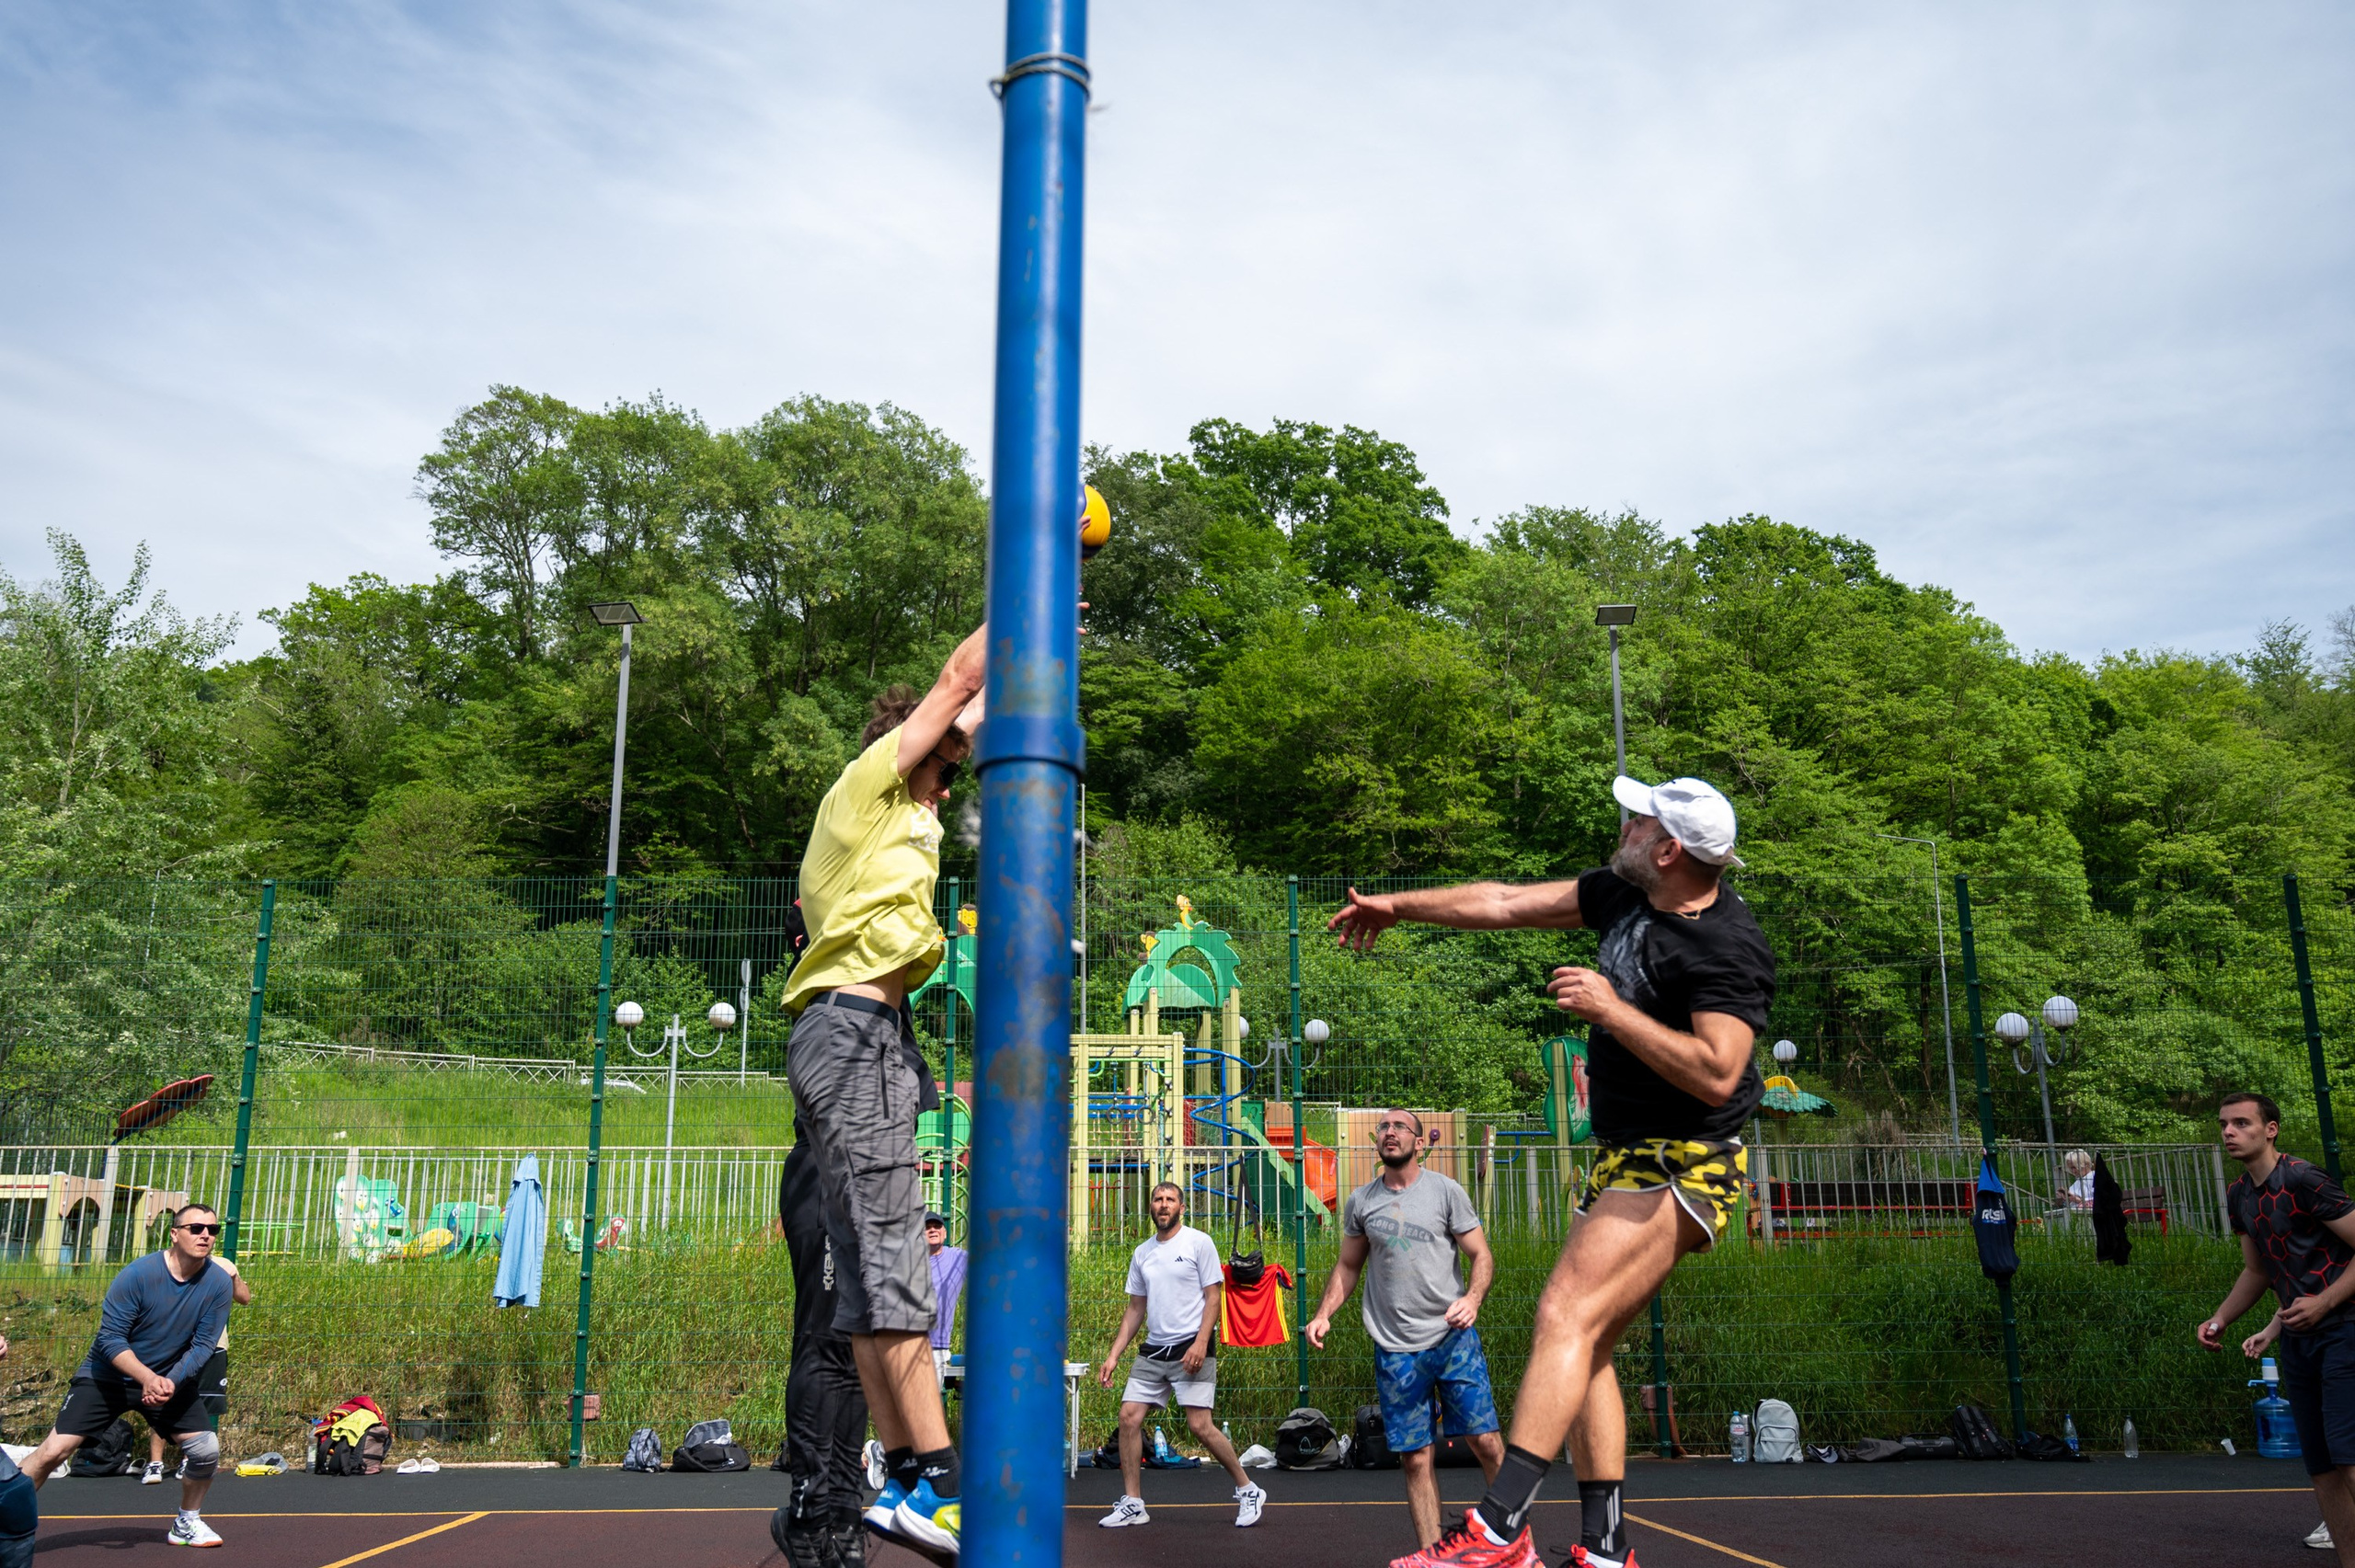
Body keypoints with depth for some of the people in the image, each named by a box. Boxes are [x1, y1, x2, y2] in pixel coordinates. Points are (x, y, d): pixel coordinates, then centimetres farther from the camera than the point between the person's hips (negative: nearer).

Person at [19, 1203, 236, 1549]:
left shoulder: (218, 1283, -12)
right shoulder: (138, 1274, -22)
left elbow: (203, 1344, -10)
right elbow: (110, 1338, -21)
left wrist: (172, 1381, -27)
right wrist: (146, 1378, -34)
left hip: (172, 1379, 3)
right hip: (108, 1375, -3)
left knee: (206, 1449, -6)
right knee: (53, 1451, -15)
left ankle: (187, 1523, 17)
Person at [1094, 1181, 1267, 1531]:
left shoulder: (1199, 1243, -3)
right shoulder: (1141, 1253, 13)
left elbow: (1213, 1296, -6)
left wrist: (1200, 1343, -17)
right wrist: (1114, 1355, 11)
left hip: (1192, 1348, -6)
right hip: (1152, 1351, 6)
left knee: (1200, 1426, -11)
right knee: (1129, 1417, -4)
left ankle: (1248, 1491, 7)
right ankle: (1132, 1505, 7)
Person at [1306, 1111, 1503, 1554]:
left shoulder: (1446, 1191, 2)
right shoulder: (1360, 1202, 10)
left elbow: (1481, 1255, 3)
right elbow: (1348, 1266, 19)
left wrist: (1472, 1299, -16)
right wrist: (1323, 1314, 6)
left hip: (1452, 1337, -2)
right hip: (1394, 1350, 2)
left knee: (1486, 1442, -6)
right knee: (1416, 1460, 1)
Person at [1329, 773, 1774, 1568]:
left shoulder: (1728, 948, -19)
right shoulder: (1624, 894, 6)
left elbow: (1717, 1075, -29)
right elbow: (1510, 904, 15)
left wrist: (1609, 1009, -25)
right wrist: (1399, 905, 22)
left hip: (1678, 1172, -9)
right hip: (1623, 1163, 9)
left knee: (1566, 1314, -21)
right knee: (1579, 1346, 6)